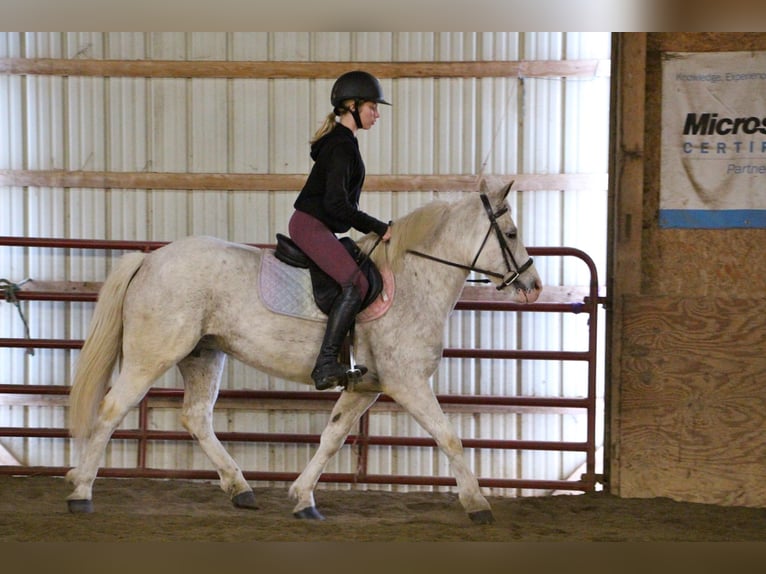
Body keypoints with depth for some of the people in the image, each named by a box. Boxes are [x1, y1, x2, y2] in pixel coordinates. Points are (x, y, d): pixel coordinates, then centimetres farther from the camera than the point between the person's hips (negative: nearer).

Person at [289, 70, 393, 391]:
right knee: (356, 283, -25)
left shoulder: (342, 142, 19)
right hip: (310, 225, -11)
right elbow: (336, 203, -21)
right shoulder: (342, 146, -13)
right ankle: (326, 364, -32)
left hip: (318, 228, 11)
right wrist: (379, 228, -15)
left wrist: (374, 228, 20)